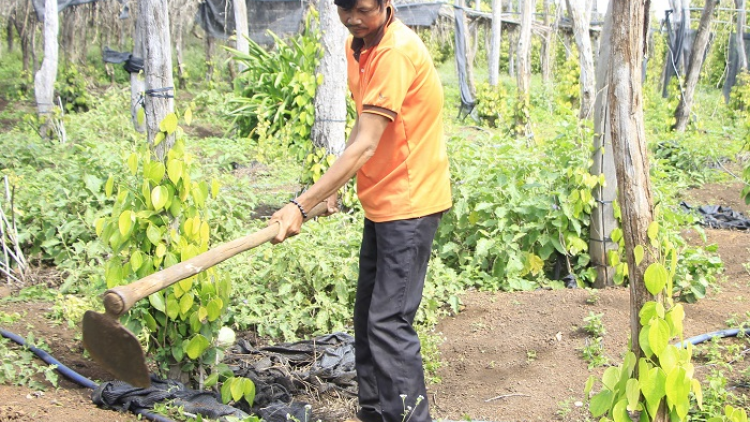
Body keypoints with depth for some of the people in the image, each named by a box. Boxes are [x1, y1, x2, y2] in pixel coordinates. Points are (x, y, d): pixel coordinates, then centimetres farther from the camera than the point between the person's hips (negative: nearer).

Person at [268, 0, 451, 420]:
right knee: (367, 316, 14)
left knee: (389, 322, -12)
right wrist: (333, 189, 10)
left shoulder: (396, 52, -22)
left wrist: (302, 205, -29)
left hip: (410, 203, -10)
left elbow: (365, 145, -27)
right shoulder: (357, 46, 8)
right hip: (381, 204, 10)